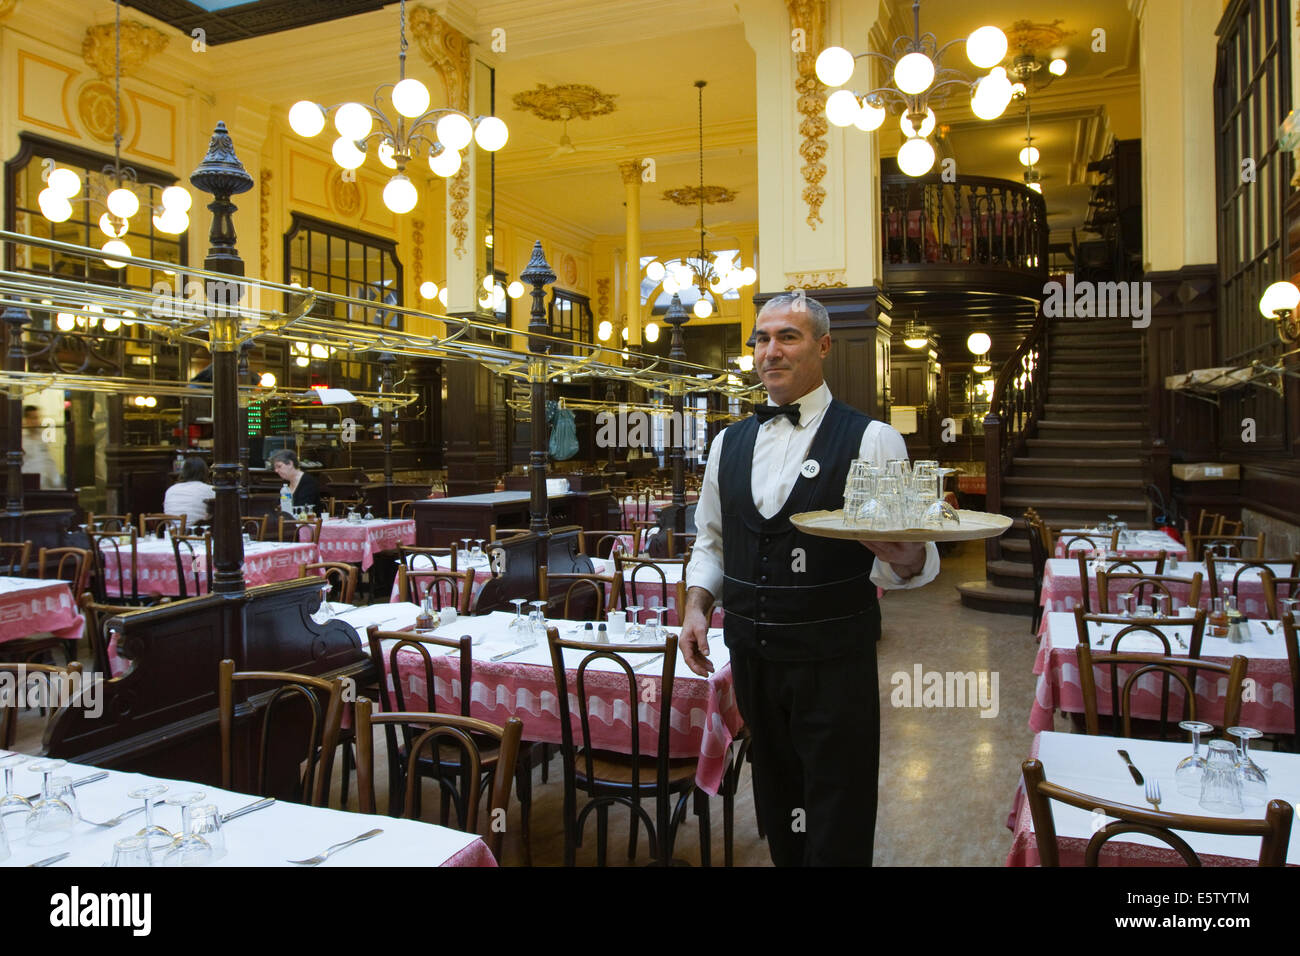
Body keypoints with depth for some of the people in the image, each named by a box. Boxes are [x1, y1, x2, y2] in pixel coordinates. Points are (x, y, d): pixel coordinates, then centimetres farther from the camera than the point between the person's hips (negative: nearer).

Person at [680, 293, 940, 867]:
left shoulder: (871, 441, -8)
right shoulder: (729, 443, 7)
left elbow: (913, 557, -10)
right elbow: (711, 539, 15)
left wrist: (905, 560, -33)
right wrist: (697, 607, 0)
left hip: (834, 661, -4)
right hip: (750, 653, 5)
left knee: (836, 832, 7)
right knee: (776, 807, 22)